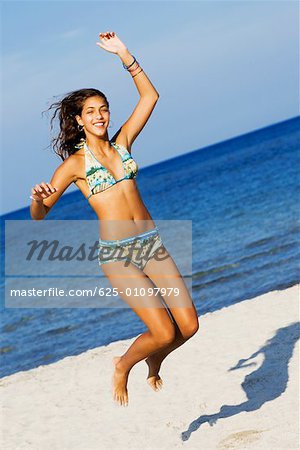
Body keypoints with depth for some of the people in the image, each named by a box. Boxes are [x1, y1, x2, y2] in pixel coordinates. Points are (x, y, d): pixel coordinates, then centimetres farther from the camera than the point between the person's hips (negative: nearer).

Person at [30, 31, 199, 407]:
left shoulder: (121, 143, 10)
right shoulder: (74, 163, -1)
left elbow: (149, 96, 7)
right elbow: (39, 215, -1)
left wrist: (124, 55, 1)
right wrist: (37, 198, -24)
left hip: (152, 244, 5)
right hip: (116, 255, -5)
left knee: (188, 325, -2)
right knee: (164, 332, -14)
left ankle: (153, 363, 29)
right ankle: (123, 367, 17)